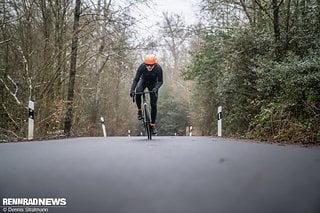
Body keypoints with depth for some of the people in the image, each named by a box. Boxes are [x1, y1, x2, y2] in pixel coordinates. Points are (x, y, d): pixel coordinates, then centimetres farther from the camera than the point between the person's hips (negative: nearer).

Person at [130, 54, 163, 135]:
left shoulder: (158, 68, -30)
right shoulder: (142, 66, -30)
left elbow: (160, 81, -23)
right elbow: (136, 79, -27)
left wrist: (155, 88, -42)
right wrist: (132, 90, -40)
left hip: (153, 83, 0)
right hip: (143, 80, 0)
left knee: (153, 105, -6)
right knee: (137, 93, -33)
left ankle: (153, 125, 7)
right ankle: (139, 110, -8)